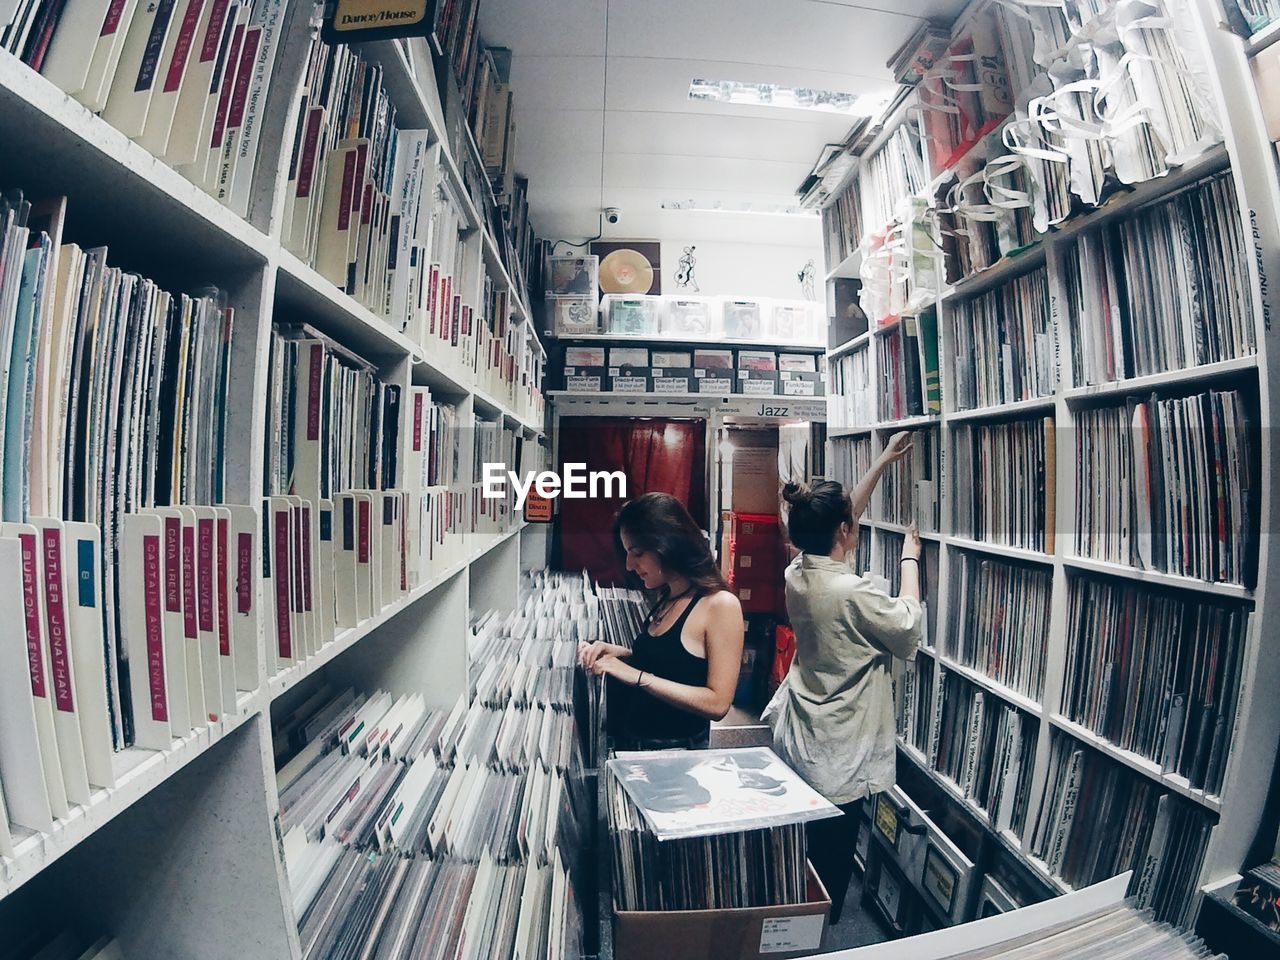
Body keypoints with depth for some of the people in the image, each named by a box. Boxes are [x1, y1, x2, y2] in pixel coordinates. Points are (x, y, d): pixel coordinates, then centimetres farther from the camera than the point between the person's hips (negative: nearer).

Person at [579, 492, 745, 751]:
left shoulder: (720, 604, -19)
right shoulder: (666, 599, 4)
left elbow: (717, 703, -22)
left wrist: (637, 676, -25)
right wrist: (616, 652, -2)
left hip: (679, 751, -7)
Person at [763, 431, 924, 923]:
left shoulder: (797, 573, -4)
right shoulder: (853, 593, -26)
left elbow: (835, 520, 10)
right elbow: (908, 628, -9)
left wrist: (882, 463, 16)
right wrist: (910, 559, 0)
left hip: (796, 738, 8)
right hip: (837, 754, -8)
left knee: (797, 858, 24)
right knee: (831, 864, 11)